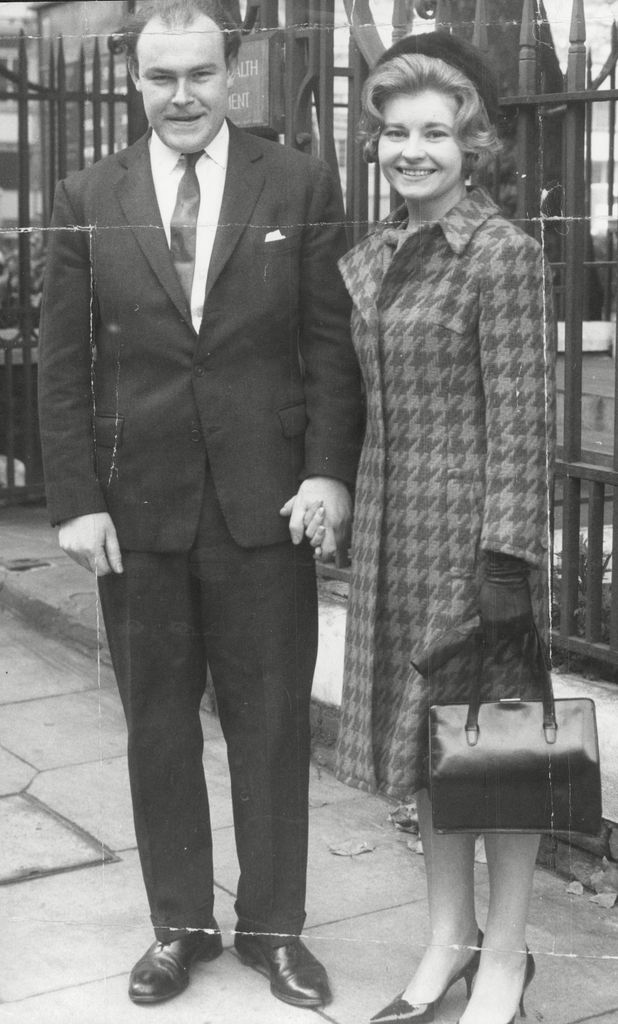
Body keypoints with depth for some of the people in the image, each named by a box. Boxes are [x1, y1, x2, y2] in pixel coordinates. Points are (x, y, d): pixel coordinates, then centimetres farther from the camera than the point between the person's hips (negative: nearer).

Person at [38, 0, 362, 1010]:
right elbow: (63, 367, 4)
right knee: (157, 725, 11)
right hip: (136, 508, 1)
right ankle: (179, 923, 27)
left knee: (271, 720, 8)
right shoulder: (86, 202, 4)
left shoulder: (299, 186, 1)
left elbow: (333, 345, 0)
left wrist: (329, 472, -10)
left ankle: (273, 924, 24)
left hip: (265, 505, -1)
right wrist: (75, 499, -4)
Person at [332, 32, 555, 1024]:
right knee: (423, 729, 14)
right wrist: (356, 522, 13)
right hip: (392, 524, 7)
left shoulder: (504, 252, -11)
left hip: (475, 522, -7)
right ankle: (448, 940, 29)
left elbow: (521, 417, -14)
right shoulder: (367, 259, 10)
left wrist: (507, 562, -17)